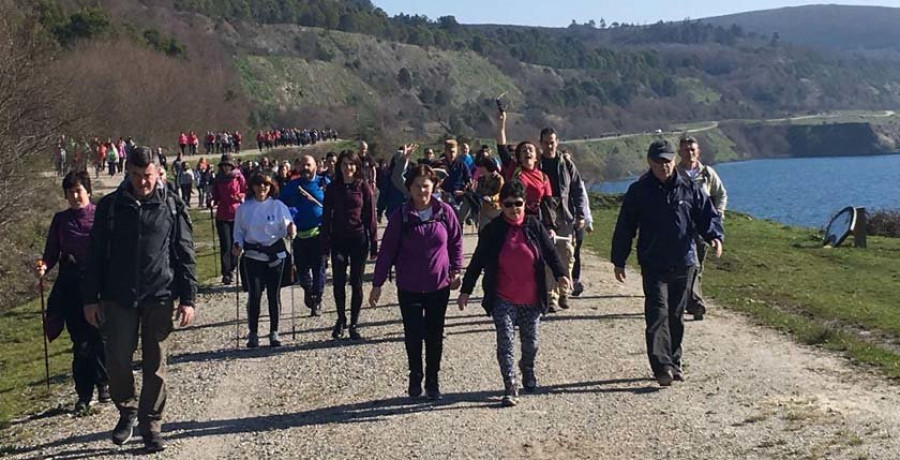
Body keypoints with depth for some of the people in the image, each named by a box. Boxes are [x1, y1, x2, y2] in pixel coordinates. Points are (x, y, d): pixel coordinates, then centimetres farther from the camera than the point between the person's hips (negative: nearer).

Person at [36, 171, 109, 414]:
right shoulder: (61, 220, 8)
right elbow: (51, 254, 11)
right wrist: (44, 266, -10)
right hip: (70, 286, 2)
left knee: (100, 336, -1)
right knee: (80, 341, 2)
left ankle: (104, 383, 22)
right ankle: (84, 395, 8)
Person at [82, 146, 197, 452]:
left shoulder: (172, 206, 0)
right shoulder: (110, 206, 2)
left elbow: (185, 254, 1)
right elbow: (96, 255, 6)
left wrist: (188, 298, -3)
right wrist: (91, 298, 3)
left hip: (159, 298, -1)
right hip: (118, 298, 1)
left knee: (155, 365, 5)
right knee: (117, 361, 3)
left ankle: (150, 425, 17)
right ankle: (127, 410, 28)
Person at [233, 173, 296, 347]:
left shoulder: (278, 206, 0)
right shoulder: (244, 208, 3)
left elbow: (286, 228, 0)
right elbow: (239, 230, 9)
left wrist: (291, 230, -22)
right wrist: (238, 245, -8)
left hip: (275, 253, 0)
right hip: (253, 254, 0)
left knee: (274, 294, 4)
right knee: (254, 294, -8)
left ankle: (274, 333, 15)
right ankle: (253, 333, 3)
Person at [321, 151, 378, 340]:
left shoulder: (363, 187, 0)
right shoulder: (332, 188, 4)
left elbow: (370, 217, 1)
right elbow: (326, 217, 6)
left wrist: (374, 244, -2)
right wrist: (325, 246, 2)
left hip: (359, 239, -1)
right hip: (338, 240, 1)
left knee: (356, 282, 4)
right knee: (338, 282, 1)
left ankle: (354, 323, 13)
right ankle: (341, 319, 20)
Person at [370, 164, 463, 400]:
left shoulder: (445, 212, -5)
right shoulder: (401, 216, -7)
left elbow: (456, 242, 7)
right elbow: (387, 250, -4)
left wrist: (455, 271, -1)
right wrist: (377, 284, -3)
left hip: (439, 286, 1)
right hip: (409, 288, -1)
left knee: (435, 336, 10)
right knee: (413, 335, 5)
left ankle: (433, 380, 24)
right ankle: (415, 378, 24)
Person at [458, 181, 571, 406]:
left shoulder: (534, 226, -1)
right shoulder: (492, 231, -4)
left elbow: (550, 252, 4)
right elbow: (477, 262, 1)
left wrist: (560, 274, -14)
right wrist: (465, 290, 1)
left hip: (531, 300, 2)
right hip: (503, 300, -2)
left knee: (531, 341, 15)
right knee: (505, 342, -11)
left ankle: (528, 371, 44)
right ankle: (510, 387, -6)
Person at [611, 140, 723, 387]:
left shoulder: (689, 189, 4)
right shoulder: (638, 191, 0)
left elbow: (708, 215, 8)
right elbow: (624, 228, 5)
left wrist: (715, 236, -14)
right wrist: (618, 261, 5)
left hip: (684, 264, 3)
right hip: (653, 266, -2)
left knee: (676, 317, 12)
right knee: (658, 315, -13)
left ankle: (674, 362, 23)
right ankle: (662, 367, -17)